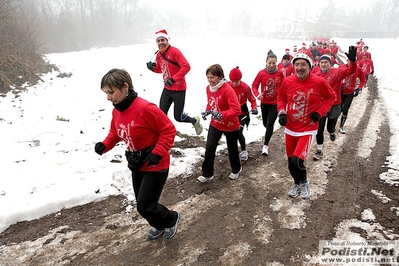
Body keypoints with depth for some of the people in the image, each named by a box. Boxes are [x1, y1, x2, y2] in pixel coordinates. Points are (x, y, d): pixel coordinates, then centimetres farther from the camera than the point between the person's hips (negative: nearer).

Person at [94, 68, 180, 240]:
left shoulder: (145, 109, -27)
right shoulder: (116, 111, -2)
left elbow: (169, 130, -21)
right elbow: (115, 133, 13)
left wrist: (157, 153, -26)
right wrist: (105, 145, -6)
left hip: (155, 166, -8)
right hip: (136, 165, 8)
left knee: (145, 207, -3)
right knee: (143, 204, 19)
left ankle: (171, 219, 28)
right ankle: (159, 225, 48)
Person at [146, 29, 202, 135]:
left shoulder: (174, 51, -15)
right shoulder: (158, 55, 7)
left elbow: (186, 66, -24)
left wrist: (173, 79, -29)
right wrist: (153, 67, 0)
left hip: (179, 89, -6)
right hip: (167, 89, 7)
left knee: (178, 117, 2)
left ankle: (195, 121, 32)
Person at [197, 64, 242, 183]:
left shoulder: (227, 90, -28)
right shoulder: (208, 88, -5)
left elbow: (237, 110, -32)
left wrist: (221, 115, -40)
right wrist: (207, 111, -8)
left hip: (231, 126, -5)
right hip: (215, 124, 5)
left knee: (232, 149, 16)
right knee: (209, 148, -2)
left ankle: (236, 169, 43)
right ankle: (207, 174, 15)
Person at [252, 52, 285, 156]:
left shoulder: (280, 73, -8)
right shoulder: (261, 73, -10)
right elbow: (254, 85, -7)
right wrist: (257, 94, -24)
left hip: (275, 103, -1)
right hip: (264, 103, 2)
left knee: (270, 124, -7)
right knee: (265, 123, 16)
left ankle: (265, 145, 6)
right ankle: (269, 132, 52)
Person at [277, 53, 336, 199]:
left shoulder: (319, 82, -12)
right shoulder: (287, 81, -6)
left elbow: (331, 96, 4)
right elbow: (281, 98, 10)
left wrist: (320, 112, -8)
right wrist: (282, 112, -7)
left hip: (308, 130, -3)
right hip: (290, 129, 4)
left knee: (297, 161, -15)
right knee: (291, 162, 13)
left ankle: (304, 182, 19)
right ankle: (297, 184, 42)